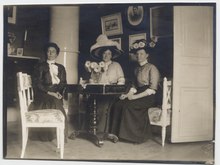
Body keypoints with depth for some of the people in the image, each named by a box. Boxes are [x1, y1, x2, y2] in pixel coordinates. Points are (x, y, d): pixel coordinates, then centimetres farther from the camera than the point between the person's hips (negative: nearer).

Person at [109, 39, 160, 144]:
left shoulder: (152, 68, -5)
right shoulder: (137, 69, 19)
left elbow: (152, 89, -14)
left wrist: (135, 97, -18)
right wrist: (128, 94, -2)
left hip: (149, 97, -7)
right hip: (139, 95, 7)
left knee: (129, 106, -30)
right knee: (117, 105, -16)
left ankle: (136, 135, -15)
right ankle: (117, 133, -10)